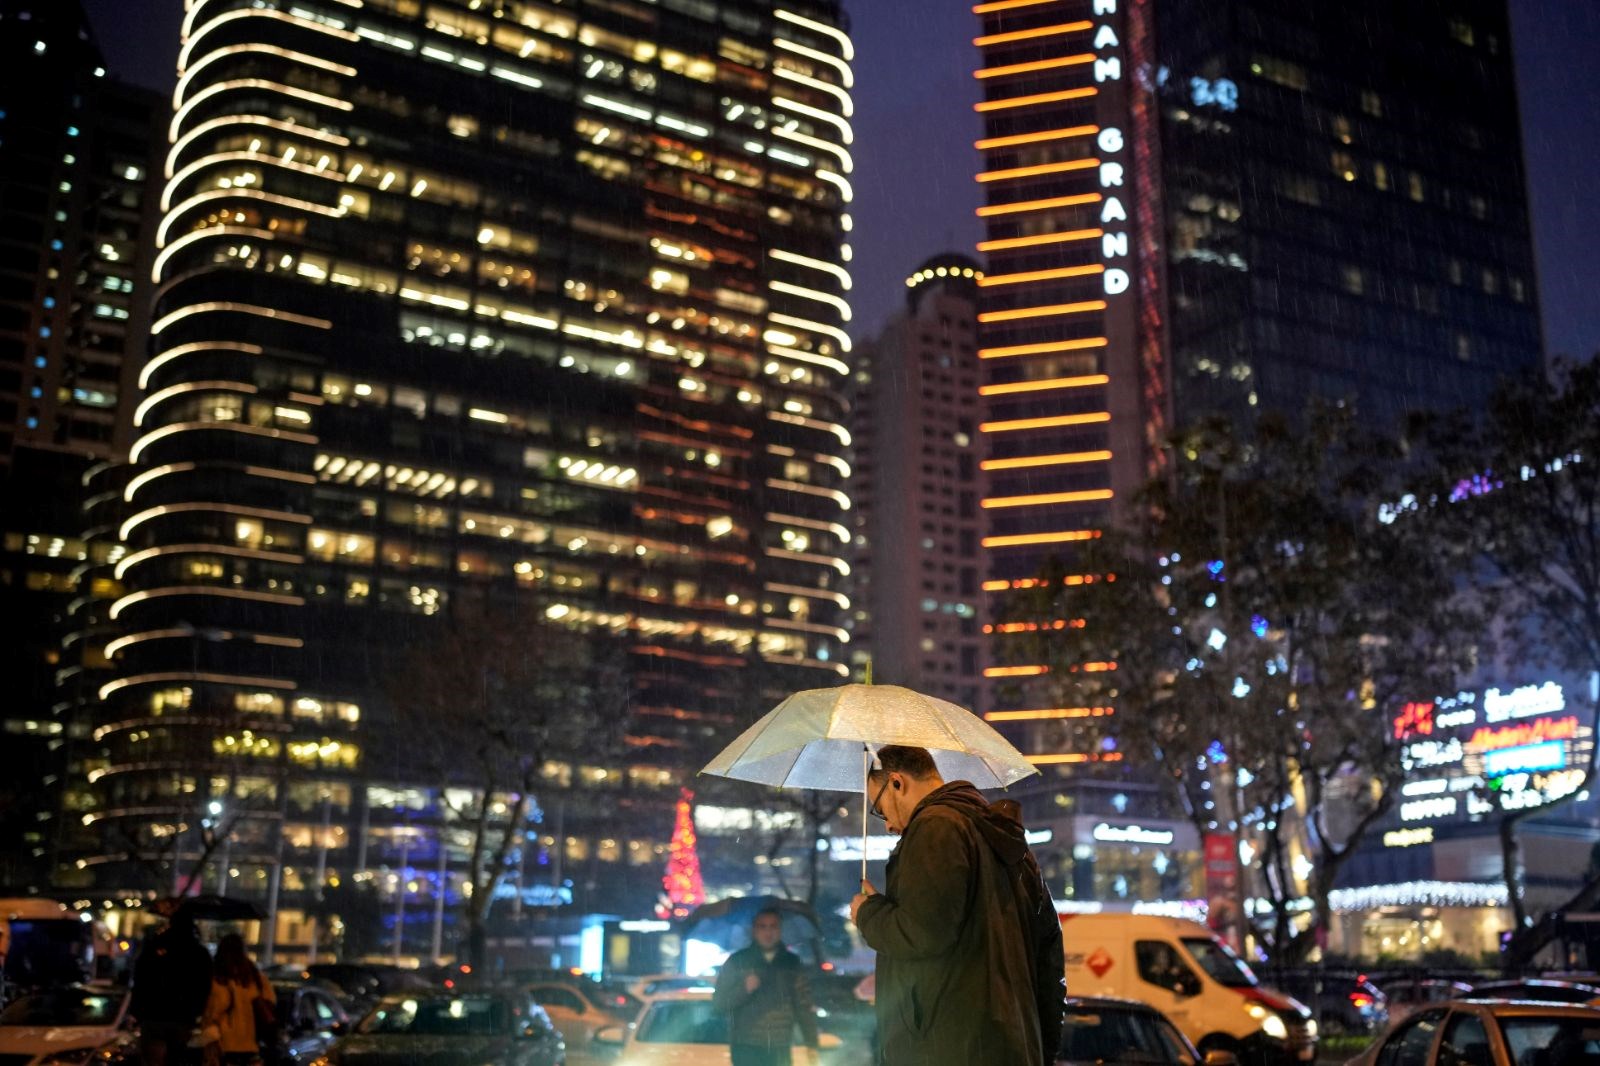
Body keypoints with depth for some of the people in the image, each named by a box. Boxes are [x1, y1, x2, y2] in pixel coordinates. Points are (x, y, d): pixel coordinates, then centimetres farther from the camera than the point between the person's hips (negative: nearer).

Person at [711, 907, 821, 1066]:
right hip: (747, 1048, -2)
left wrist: (811, 1044, 3)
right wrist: (743, 989, -14)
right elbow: (718, 1003, 2)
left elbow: (804, 1006, 10)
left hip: (780, 1049, 2)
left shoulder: (793, 964, 12)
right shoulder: (737, 961, 6)